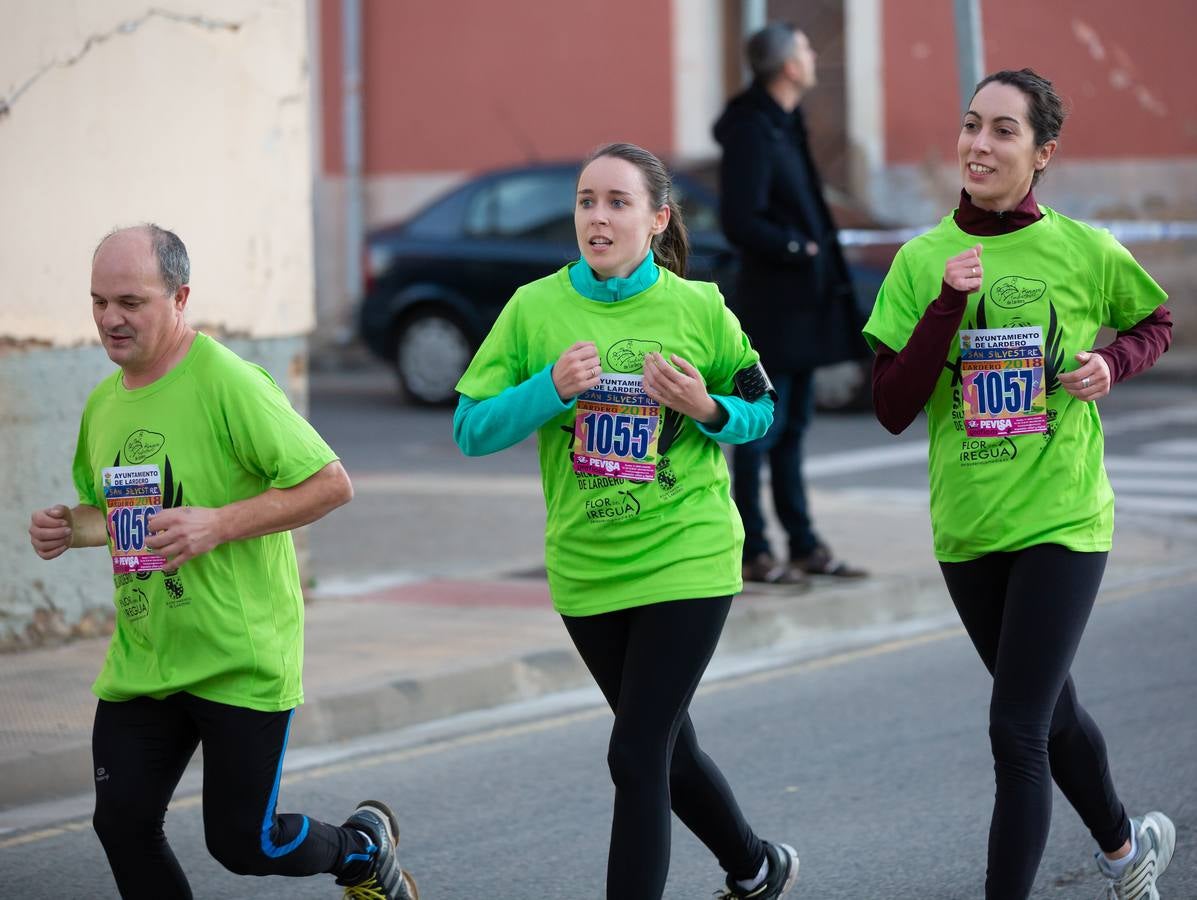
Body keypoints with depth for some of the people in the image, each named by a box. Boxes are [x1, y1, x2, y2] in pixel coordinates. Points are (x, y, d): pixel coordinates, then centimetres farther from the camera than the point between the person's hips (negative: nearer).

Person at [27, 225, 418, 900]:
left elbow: (331, 484, -18)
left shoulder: (227, 382, -16)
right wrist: (70, 529, 2)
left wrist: (218, 524, -25)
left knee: (242, 843, 0)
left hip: (240, 659, -7)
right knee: (122, 822, 0)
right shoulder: (104, 402, 8)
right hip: (141, 660, 7)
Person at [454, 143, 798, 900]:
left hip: (686, 560, -3)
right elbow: (471, 431, -6)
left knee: (637, 756, -11)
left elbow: (762, 410, 5)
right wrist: (550, 387, -22)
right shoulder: (535, 309, -4)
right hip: (585, 571, 4)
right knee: (667, 748, 19)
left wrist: (707, 409, -16)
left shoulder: (699, 310, -7)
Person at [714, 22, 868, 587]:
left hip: (802, 302, 10)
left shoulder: (783, 121, 11)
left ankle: (804, 545, 21)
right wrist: (799, 249, -12)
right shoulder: (752, 132, -18)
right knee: (764, 426, -4)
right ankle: (752, 554, 2)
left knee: (792, 425, 14)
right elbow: (740, 222, -22)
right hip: (772, 301, -10)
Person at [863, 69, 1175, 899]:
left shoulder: (1086, 253, -7)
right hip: (966, 524, 4)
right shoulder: (922, 262, -3)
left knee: (1017, 730, -13)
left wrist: (1113, 363, -8)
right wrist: (947, 307, -19)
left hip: (1063, 520, -4)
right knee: (1050, 710, 21)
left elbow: (1156, 324, 13)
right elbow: (892, 409, -8)